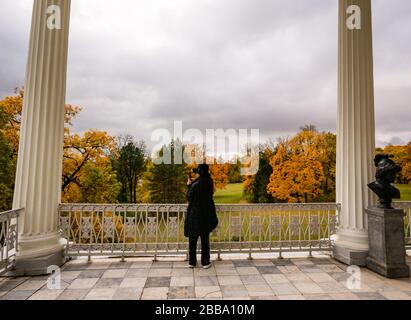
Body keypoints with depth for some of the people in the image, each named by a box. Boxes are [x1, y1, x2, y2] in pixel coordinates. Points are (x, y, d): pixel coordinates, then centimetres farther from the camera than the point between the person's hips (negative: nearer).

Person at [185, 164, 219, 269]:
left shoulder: (195, 185, -18)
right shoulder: (209, 183, -3)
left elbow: (189, 197, -7)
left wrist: (189, 185, 3)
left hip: (194, 215, -3)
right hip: (206, 215, 3)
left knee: (193, 239, 11)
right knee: (205, 240, 12)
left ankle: (192, 262, 20)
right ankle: (205, 262, 18)